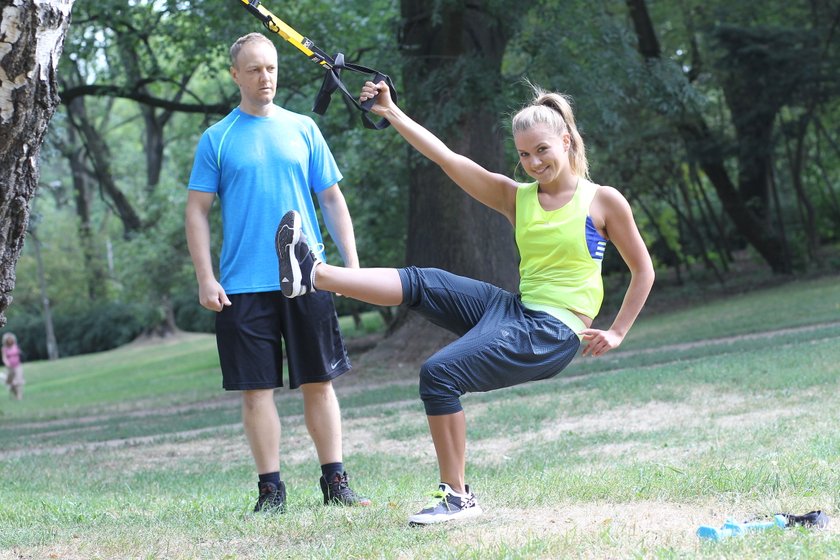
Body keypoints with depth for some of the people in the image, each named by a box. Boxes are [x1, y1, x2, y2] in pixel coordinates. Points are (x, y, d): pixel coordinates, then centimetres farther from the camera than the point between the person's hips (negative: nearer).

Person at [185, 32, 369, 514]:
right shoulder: (217, 139, 4)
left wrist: (353, 264, 2)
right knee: (257, 388, 0)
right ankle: (271, 488, 7)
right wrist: (206, 279, -6)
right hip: (244, 287, -1)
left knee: (319, 382, 4)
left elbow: (333, 201, 11)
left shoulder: (302, 129, 9)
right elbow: (198, 212, 4)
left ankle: (336, 483, 10)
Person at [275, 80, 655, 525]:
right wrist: (391, 113, -3)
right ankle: (312, 274, -28)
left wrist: (617, 333, 0)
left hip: (553, 336, -6)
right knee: (420, 283, -16)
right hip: (513, 311, 6)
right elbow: (444, 156, 4)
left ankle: (457, 496, -15)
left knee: (439, 373, -23)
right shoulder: (516, 198, 10)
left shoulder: (604, 202, -1)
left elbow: (643, 271, 7)